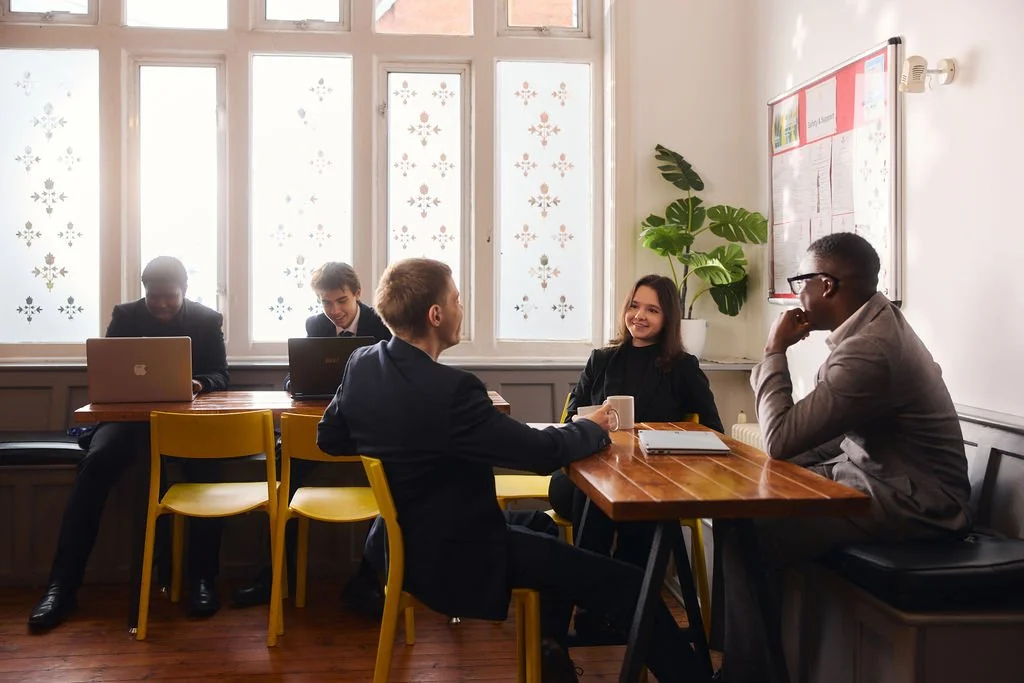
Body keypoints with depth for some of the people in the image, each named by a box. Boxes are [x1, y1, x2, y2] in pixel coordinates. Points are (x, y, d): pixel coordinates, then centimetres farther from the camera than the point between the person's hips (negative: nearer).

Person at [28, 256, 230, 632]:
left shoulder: (207, 320, 3)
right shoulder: (125, 316, 4)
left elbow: (220, 376, 1)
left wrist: (200, 383, -24)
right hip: (131, 412, 1)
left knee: (203, 465, -33)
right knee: (95, 463, -28)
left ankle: (202, 579, -26)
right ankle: (62, 585, -24)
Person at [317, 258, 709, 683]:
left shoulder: (360, 365, -4)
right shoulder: (448, 389, -29)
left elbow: (329, 439, 12)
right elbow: (543, 453, -23)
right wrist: (593, 428, -4)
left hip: (405, 542, 9)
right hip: (458, 559, -9)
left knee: (546, 527, 30)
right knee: (628, 584, -8)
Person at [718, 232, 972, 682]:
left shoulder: (869, 350, -26)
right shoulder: (875, 325, 7)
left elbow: (780, 440, -22)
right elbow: (839, 430, 16)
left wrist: (774, 352, -12)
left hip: (911, 504, -10)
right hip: (875, 474, 10)